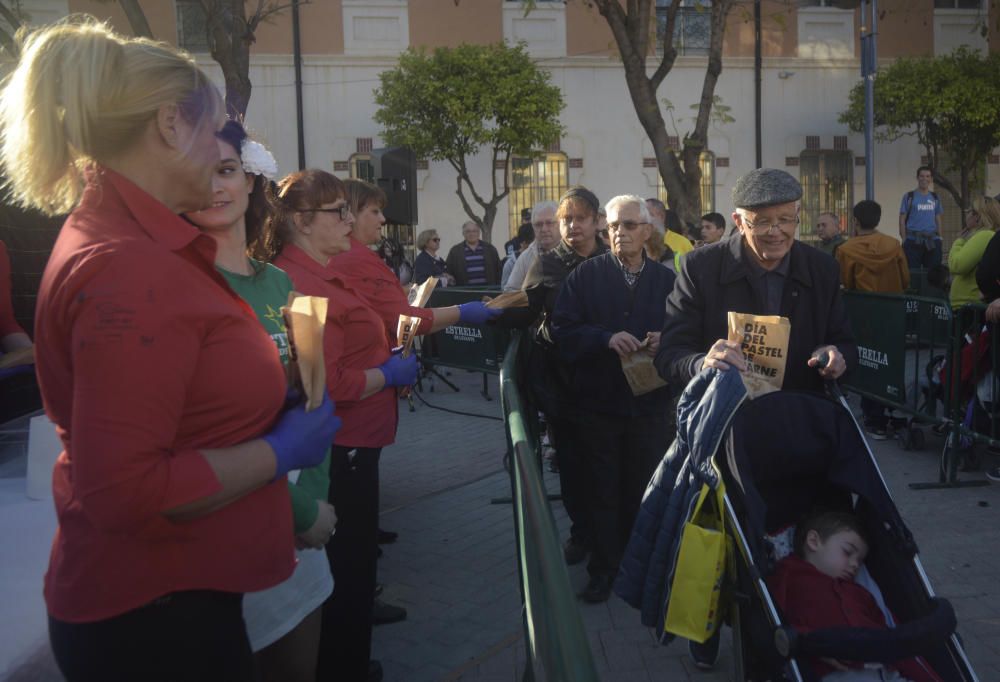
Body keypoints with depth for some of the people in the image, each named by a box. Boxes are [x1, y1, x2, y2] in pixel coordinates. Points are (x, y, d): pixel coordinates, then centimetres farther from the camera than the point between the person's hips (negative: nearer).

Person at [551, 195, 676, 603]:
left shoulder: (666, 279, 4)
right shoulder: (585, 275, 0)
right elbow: (563, 332, -8)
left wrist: (664, 343, -17)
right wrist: (607, 338, -22)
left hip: (649, 405, 1)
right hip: (597, 403, -1)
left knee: (643, 492, 10)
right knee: (602, 493, 10)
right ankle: (604, 569, 25)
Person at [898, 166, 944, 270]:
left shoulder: (935, 197, 13)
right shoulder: (909, 196, 0)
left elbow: (938, 219, 17)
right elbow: (902, 220, -2)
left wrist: (939, 237, 9)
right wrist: (904, 240, -10)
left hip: (932, 240, 4)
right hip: (913, 240, -4)